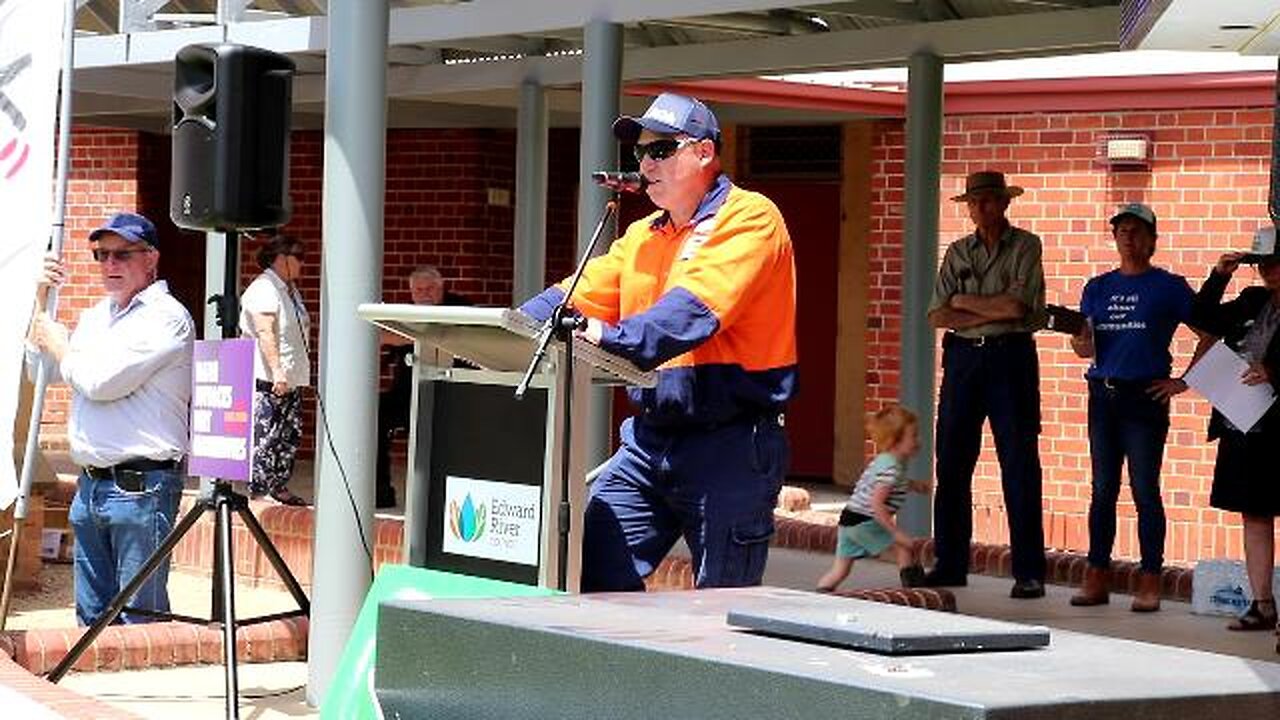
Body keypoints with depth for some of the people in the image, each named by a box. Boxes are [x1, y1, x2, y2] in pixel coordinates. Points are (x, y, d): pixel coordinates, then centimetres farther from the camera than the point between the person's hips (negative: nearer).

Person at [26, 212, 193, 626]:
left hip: (140, 487, -8)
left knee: (140, 618, -5)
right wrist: (41, 303, 12)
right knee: (92, 617, 12)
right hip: (91, 483, 8)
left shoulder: (166, 317, -9)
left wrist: (60, 346, 0)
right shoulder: (96, 315, 18)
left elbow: (101, 381, -18)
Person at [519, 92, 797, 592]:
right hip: (650, 438, 7)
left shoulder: (749, 218, -8)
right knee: (589, 572, -1)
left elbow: (696, 307, -23)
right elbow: (576, 299, 12)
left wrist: (614, 340, -37)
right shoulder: (642, 236, 18)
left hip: (730, 443, -7)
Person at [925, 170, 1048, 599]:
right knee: (952, 463, 5)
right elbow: (938, 316, 3)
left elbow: (1016, 306, -13)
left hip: (1010, 357, -5)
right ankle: (950, 564, 13)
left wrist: (964, 301, -2)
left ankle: (1029, 572, -3)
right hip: (963, 357, 5)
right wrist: (990, 313, -8)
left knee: (1019, 466, -5)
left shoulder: (1025, 246, 0)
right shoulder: (958, 253, 13)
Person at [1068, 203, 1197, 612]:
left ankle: (1150, 582, 0)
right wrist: (1082, 344, -12)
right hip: (1103, 395, 4)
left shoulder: (1169, 287, 1)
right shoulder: (1098, 288, 14)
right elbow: (1086, 346, 11)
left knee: (1145, 491, -4)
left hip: (1146, 396, -4)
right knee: (1103, 490, 7)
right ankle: (1097, 578, 11)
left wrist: (1183, 382, -4)